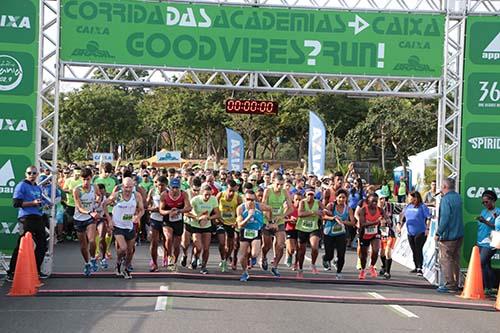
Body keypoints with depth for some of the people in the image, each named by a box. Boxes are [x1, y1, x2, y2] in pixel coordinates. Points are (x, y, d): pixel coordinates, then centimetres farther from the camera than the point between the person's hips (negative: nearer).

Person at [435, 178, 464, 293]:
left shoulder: (446, 199, -16)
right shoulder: (458, 197, 10)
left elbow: (445, 218, -21)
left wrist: (438, 233, -15)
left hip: (448, 235, -8)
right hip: (459, 234, 8)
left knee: (445, 259, -3)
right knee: (455, 259, 13)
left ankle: (450, 285, -5)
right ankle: (455, 284, 16)